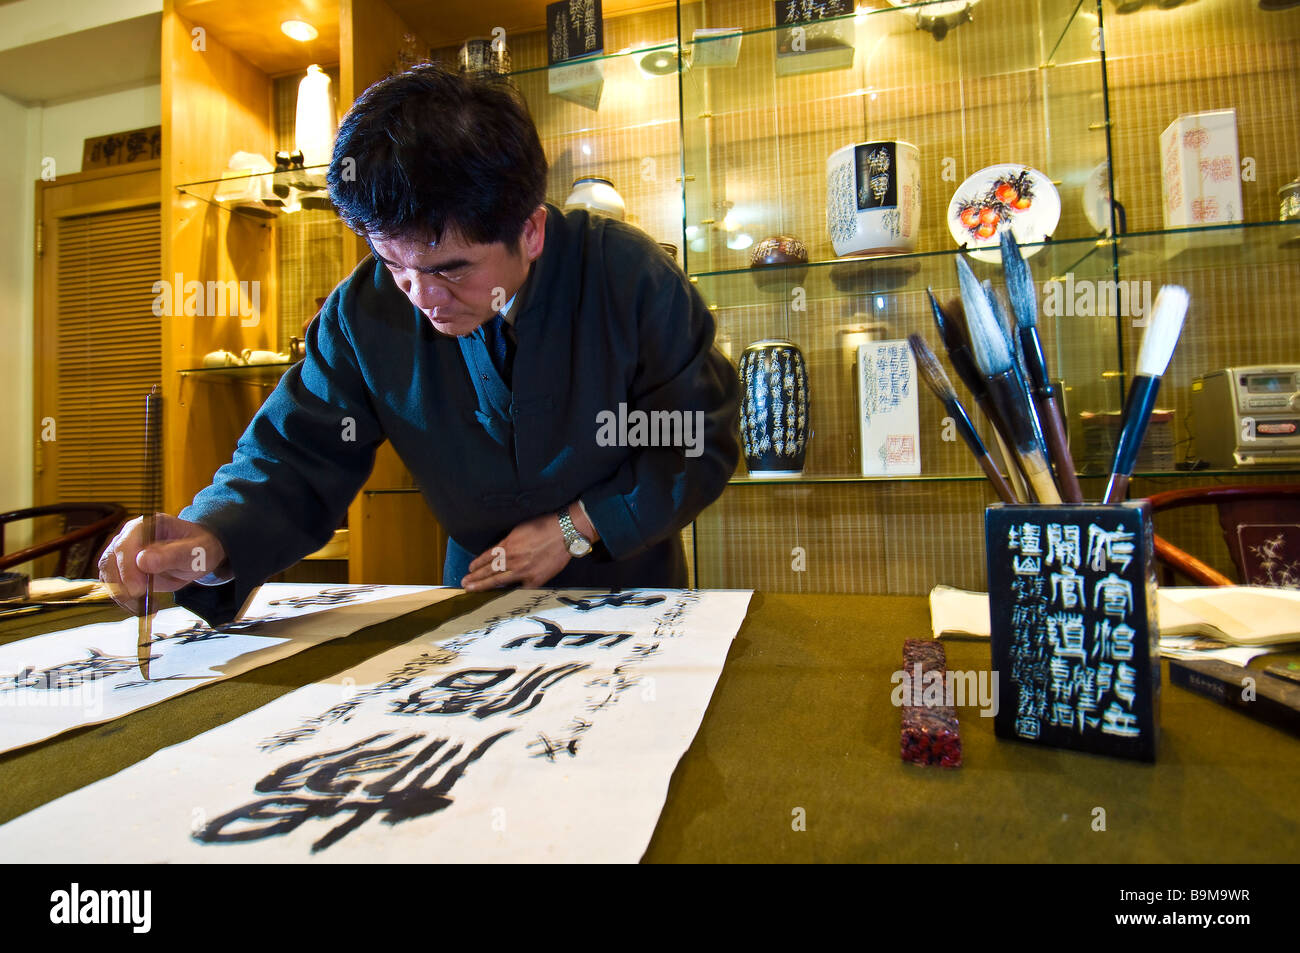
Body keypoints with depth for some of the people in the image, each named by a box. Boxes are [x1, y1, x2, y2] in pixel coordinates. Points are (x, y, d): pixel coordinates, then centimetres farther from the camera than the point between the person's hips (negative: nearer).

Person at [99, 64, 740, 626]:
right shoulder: (364, 312, -10)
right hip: (482, 603, 3)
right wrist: (212, 542, -28)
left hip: (630, 587, -2)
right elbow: (297, 462, -7)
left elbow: (701, 445, -10)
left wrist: (576, 527, -16)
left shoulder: (630, 279, -17)